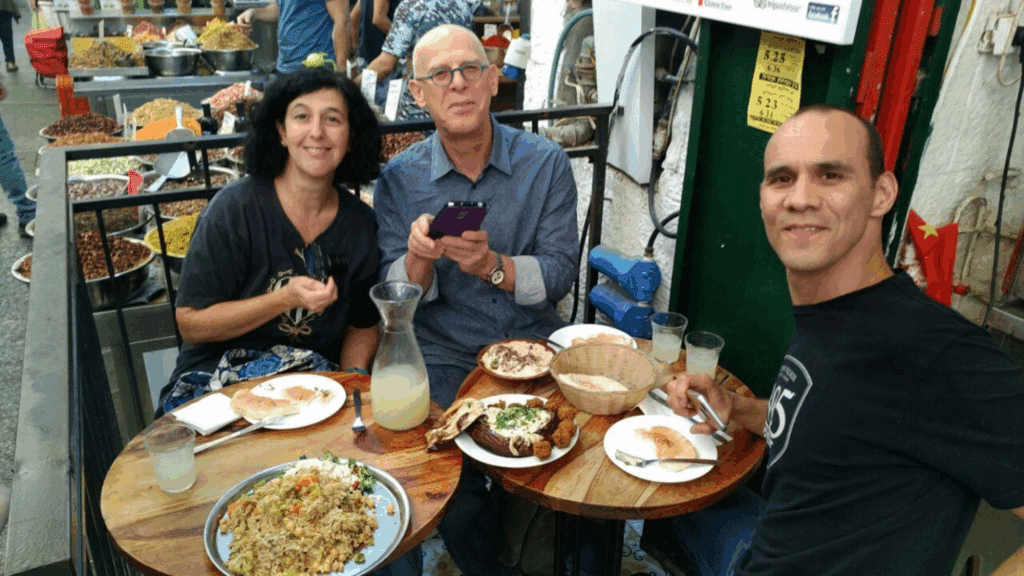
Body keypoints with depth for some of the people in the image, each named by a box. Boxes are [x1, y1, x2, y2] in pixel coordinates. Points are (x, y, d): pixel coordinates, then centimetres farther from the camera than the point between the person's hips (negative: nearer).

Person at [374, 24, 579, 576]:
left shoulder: (545, 162, -1)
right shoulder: (400, 178, 0)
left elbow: (560, 273, -6)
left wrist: (492, 266, -25)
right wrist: (419, 258, -25)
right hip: (443, 355, 0)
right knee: (452, 493, -19)